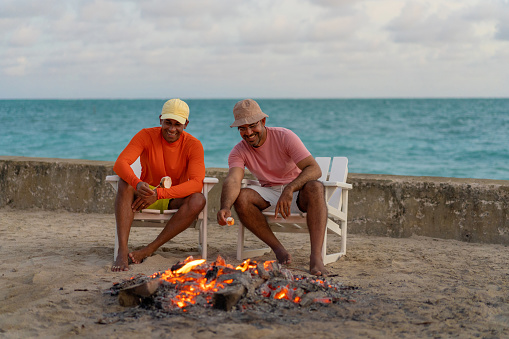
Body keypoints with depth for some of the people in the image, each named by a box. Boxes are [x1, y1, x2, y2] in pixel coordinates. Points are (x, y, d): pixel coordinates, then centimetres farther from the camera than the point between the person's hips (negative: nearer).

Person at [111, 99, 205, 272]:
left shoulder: (193, 145, -12)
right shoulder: (146, 136, -11)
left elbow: (197, 183, -26)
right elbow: (120, 163, -25)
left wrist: (158, 194, -36)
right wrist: (137, 183, -47)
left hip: (175, 199, 0)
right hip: (146, 193, 0)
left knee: (198, 200, -32)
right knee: (125, 183, -31)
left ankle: (149, 249, -32)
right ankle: (122, 251, -41)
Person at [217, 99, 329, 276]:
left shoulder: (284, 137, -15)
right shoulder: (238, 152, -6)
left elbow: (315, 169, -25)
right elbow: (232, 180, -26)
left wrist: (290, 189, -43)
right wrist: (225, 207, -48)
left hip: (297, 190, -3)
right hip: (269, 194, 3)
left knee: (315, 188, -37)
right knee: (240, 197, -27)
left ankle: (316, 257, -45)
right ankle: (278, 248, -20)